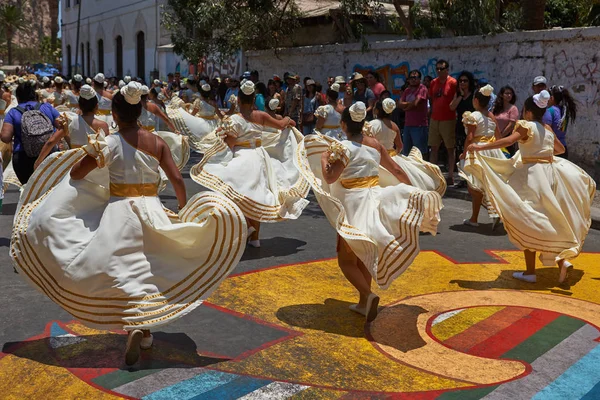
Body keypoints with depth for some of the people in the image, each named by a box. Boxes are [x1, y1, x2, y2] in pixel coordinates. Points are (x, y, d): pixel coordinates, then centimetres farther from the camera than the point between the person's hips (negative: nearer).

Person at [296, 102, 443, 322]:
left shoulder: (344, 147, -13)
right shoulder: (375, 144, 5)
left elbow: (329, 178, -20)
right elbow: (397, 170, 9)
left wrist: (323, 157, -3)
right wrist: (414, 190, 18)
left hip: (354, 203, -6)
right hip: (374, 199, 6)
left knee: (346, 259, 3)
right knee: (364, 255, 18)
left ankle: (368, 295, -18)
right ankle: (363, 303, 23)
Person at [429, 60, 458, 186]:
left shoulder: (452, 82, -8)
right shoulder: (434, 82, 10)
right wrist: (434, 110, 12)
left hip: (448, 120, -6)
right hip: (434, 119, 6)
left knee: (450, 149, 2)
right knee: (434, 148, 7)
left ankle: (451, 176, 7)